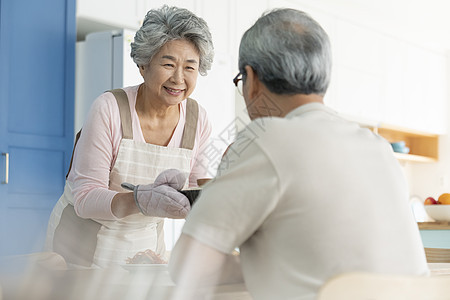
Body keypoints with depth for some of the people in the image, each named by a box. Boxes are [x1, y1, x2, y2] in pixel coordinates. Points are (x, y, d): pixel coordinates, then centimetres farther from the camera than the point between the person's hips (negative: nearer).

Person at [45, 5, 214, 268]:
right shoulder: (110, 109, -19)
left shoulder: (198, 120, -7)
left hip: (146, 244, 4)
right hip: (84, 245, -4)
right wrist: (142, 200, -39)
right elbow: (85, 198, -22)